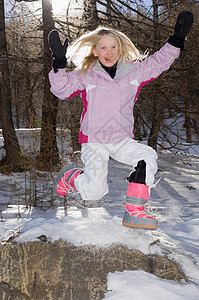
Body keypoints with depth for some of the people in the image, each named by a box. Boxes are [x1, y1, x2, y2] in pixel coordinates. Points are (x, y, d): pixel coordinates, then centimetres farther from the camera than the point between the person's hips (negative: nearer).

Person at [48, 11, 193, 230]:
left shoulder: (134, 71, 4)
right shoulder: (85, 74, -4)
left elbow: (159, 62, 6)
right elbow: (62, 89, -12)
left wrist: (177, 38, -4)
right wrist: (59, 63, -26)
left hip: (122, 140, 3)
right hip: (93, 141, -3)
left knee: (147, 156, -27)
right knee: (94, 192, -10)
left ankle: (134, 211, -21)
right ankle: (69, 175, 25)